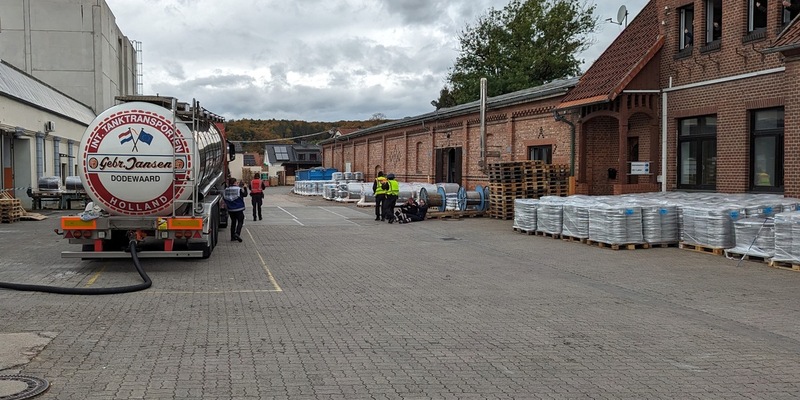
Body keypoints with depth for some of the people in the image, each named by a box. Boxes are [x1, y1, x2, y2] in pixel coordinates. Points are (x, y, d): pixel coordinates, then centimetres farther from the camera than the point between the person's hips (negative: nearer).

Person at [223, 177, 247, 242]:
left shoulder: (226, 190, 0)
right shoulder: (239, 189, -13)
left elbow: (224, 198, 7)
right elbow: (245, 194, 1)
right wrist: (244, 187, 12)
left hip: (230, 209, 5)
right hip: (239, 209, -5)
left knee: (233, 222, 15)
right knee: (240, 221, 4)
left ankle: (232, 236, 14)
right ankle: (237, 233, -18)